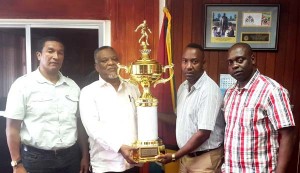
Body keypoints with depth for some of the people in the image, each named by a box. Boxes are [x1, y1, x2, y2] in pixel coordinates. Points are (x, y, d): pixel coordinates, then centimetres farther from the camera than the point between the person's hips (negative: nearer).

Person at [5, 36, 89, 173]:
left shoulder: (72, 86, 5)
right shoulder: (23, 85, -6)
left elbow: (80, 124, 9)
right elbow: (12, 128, -6)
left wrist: (85, 155, 8)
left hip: (71, 156, 4)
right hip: (36, 158, -3)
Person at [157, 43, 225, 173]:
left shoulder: (210, 90, -21)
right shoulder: (183, 87, 3)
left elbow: (203, 134, -22)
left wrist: (174, 156, -17)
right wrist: (156, 114, 1)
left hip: (205, 158, -7)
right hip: (186, 155, 7)